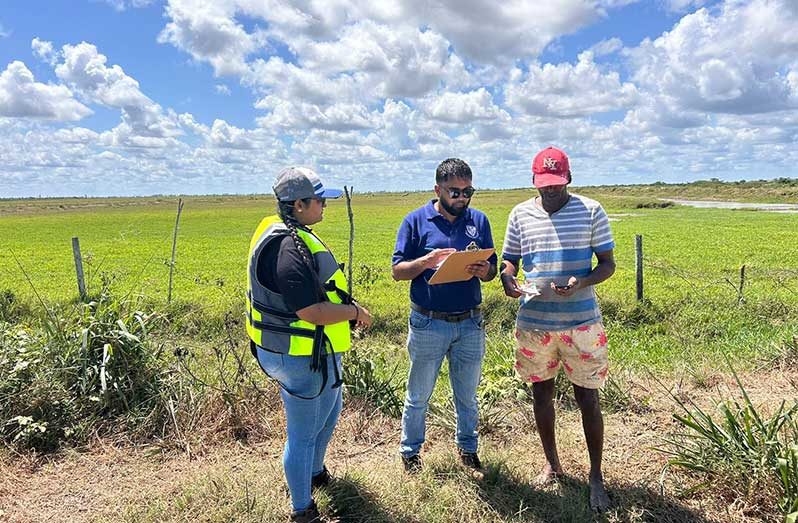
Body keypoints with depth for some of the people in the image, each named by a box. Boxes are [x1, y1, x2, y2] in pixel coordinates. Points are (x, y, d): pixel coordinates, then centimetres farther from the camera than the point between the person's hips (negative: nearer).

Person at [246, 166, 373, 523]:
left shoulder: (293, 235, 7)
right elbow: (311, 312, -31)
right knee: (303, 433, 7)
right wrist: (356, 312, -16)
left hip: (318, 352, 11)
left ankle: (315, 473, 54)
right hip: (301, 357, -11)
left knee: (329, 414, 30)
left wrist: (345, 306, 8)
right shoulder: (288, 249, -28)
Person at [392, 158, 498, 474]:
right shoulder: (416, 221, -5)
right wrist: (426, 261, -25)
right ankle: (410, 452, 32)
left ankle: (467, 449, 38)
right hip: (428, 323, -3)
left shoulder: (479, 220, 4)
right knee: (419, 396, 13)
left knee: (468, 395, 18)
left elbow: (491, 270, 8)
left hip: (470, 323, 3)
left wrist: (485, 270, -16)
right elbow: (397, 271, -6)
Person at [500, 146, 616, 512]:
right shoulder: (520, 214, 3)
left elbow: (608, 263, 0)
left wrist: (581, 283, -21)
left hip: (581, 321, -2)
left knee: (587, 399, 5)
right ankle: (552, 464, 35)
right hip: (534, 322, 3)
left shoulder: (590, 211, -3)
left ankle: (596, 476, 25)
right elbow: (508, 260, 9)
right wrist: (508, 282, -14)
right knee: (541, 393, 14)